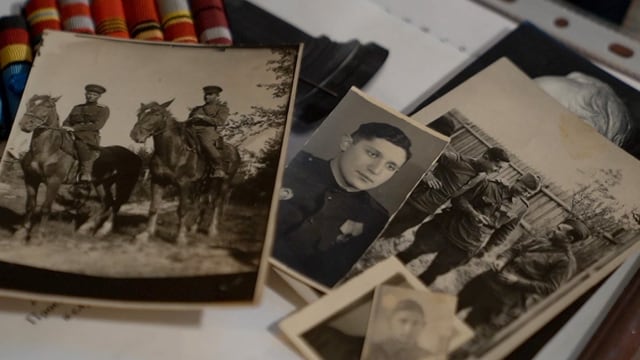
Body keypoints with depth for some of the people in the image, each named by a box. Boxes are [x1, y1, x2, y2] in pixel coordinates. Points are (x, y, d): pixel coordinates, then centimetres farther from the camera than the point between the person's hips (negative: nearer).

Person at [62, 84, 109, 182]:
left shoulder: (103, 109, 9)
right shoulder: (77, 108, 24)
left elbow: (97, 125, -5)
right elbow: (67, 122, 19)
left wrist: (75, 128, -11)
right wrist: (67, 128, -6)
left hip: (90, 137, -4)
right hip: (72, 135, 4)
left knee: (80, 143, -30)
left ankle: (86, 174, -35)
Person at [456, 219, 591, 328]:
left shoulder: (566, 261, -11)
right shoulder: (542, 240, 11)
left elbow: (549, 288, -15)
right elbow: (516, 248, 18)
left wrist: (517, 281, -18)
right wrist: (502, 260, -3)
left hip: (515, 291, -7)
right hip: (501, 273, 7)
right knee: (459, 301, 11)